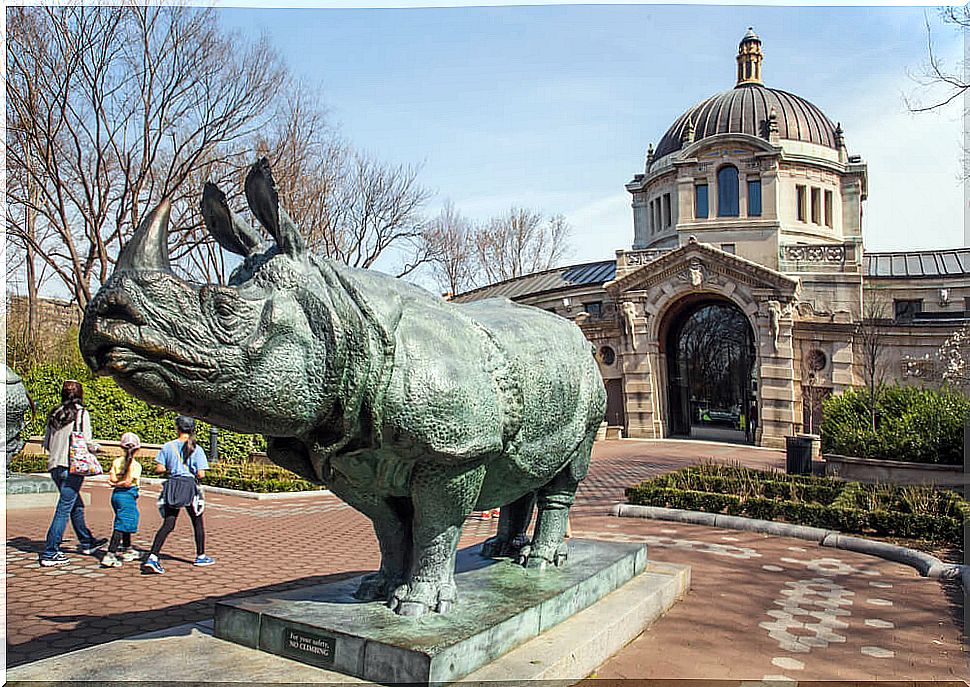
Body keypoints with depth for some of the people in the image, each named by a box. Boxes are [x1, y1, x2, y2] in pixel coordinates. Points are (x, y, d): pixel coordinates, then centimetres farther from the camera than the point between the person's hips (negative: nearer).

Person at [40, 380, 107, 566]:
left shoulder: (54, 414, 9)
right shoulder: (81, 413, -8)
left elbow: (46, 443, 13)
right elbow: (86, 443, -11)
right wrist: (96, 448, 10)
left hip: (54, 466, 7)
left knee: (77, 505, 19)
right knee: (64, 509, -3)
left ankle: (87, 543, 32)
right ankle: (49, 553, -2)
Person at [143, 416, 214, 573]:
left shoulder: (168, 446, -1)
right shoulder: (196, 449, -7)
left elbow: (159, 469, -1)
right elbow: (201, 474, -10)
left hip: (172, 486, 2)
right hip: (190, 486, -2)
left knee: (168, 525, 6)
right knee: (197, 522, 15)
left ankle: (152, 558, -8)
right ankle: (200, 556, 27)